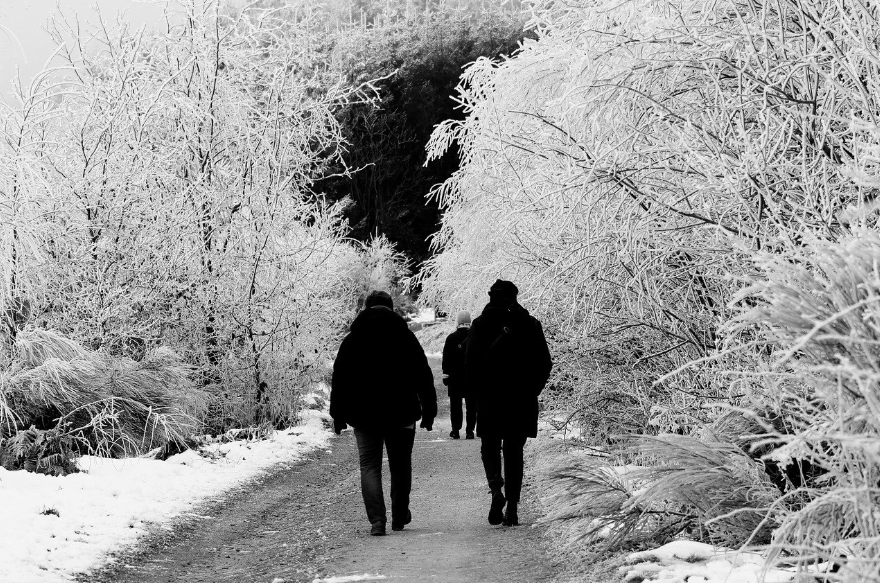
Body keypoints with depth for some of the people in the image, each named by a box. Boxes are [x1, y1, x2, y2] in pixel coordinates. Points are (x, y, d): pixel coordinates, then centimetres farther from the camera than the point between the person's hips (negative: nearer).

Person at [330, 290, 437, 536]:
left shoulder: (352, 340, 3)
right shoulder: (406, 338, 2)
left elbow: (339, 380, 3)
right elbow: (424, 377, 2)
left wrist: (338, 415, 9)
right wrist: (429, 412, 7)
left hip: (364, 416, 0)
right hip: (400, 414, 0)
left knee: (369, 465, 1)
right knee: (400, 465, 15)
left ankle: (377, 520, -15)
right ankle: (400, 516, 22)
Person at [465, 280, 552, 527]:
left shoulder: (481, 324, -2)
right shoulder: (530, 324, 3)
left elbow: (470, 363, -6)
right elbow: (544, 363, 2)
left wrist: (477, 391, 5)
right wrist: (531, 391, 11)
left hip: (490, 398, -2)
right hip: (523, 400, 2)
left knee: (490, 446, 12)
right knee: (514, 451, 10)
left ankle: (496, 488, -16)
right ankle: (512, 507, 7)